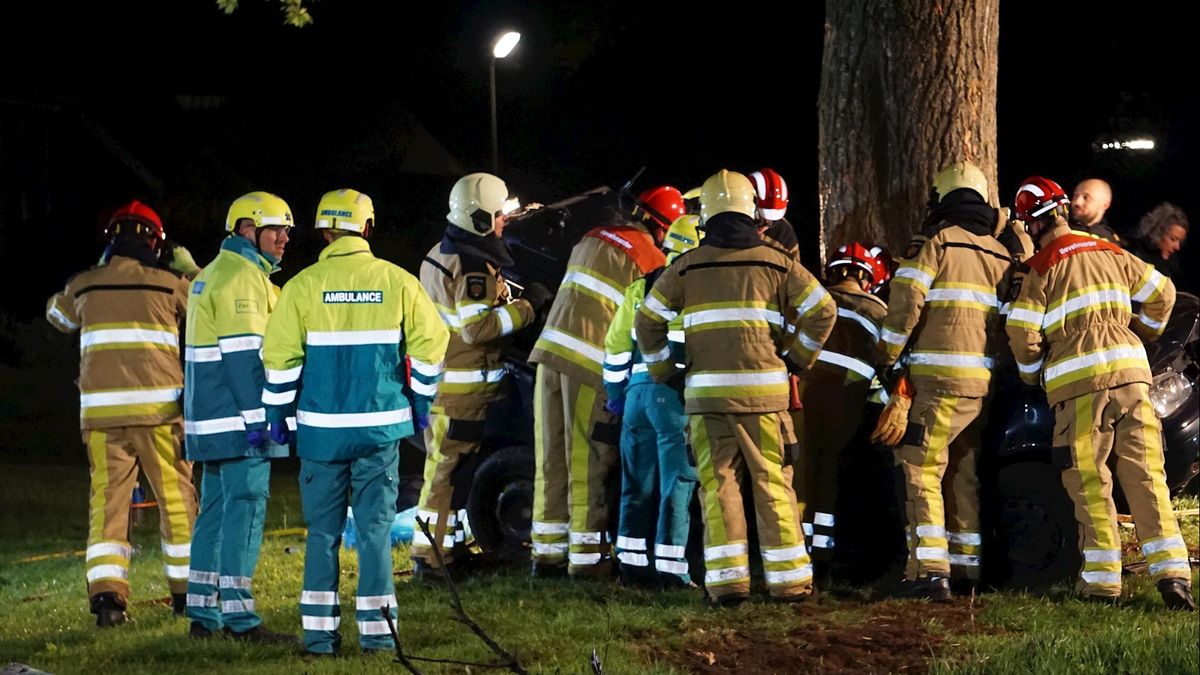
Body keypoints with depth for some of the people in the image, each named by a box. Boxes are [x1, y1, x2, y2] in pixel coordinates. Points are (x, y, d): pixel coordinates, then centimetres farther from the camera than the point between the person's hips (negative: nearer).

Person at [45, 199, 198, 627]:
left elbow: (57, 314, 30)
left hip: (101, 411, 2)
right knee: (177, 499, 9)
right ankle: (187, 590, 16)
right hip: (158, 409, -2)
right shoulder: (168, 284, 1)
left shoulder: (84, 286, 8)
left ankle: (106, 592, -10)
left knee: (107, 500, 2)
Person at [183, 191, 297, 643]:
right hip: (239, 418, -10)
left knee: (216, 510, 11)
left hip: (212, 419, 10)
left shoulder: (213, 275, 21)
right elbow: (243, 353, -19)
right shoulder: (243, 276, -12)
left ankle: (203, 615, 13)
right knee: (245, 507, -10)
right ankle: (238, 615, -13)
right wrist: (256, 417, -20)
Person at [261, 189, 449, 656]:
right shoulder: (397, 282, 0)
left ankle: (320, 632, 4)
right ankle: (376, 628, 3)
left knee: (322, 530, 6)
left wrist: (277, 412, 6)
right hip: (381, 425, 0)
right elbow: (430, 342, 2)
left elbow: (280, 355, -5)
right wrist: (420, 402, 14)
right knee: (376, 526, 5)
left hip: (322, 426, 0)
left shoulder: (304, 286, -4)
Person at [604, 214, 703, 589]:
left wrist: (616, 396, 24)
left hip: (639, 390, 5)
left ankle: (632, 564, 15)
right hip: (677, 396, -5)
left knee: (638, 484, 13)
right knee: (677, 485, -2)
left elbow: (616, 347, 15)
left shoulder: (639, 290, 13)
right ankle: (669, 569, -4)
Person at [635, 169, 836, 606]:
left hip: (707, 390, 0)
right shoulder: (776, 263, 5)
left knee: (718, 485, 3)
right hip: (764, 390, 0)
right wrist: (800, 356, 14)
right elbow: (822, 309, 3)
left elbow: (648, 321, 9)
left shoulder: (686, 267, 6)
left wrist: (663, 370, 21)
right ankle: (788, 579, 5)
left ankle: (726, 579, -4)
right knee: (773, 485, 4)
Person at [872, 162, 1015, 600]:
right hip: (983, 383, 6)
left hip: (938, 378, -6)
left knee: (921, 470, -8)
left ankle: (929, 570, -18)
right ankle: (966, 567, 18)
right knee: (964, 475, 15)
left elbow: (905, 305, -10)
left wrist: (885, 359, 0)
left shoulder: (935, 243, -2)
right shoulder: (1001, 255, 17)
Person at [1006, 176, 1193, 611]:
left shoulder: (1042, 268, -1)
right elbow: (1162, 293, 19)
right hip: (1131, 375, 4)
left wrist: (1032, 375, 16)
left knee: (1090, 485, 3)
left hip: (1080, 384, -4)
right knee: (1146, 478, 3)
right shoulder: (1111, 254, 14)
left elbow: (1023, 333, -3)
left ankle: (1102, 579, 1)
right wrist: (1142, 332, 35)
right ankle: (1173, 575, -5)